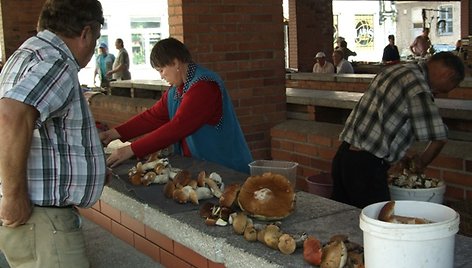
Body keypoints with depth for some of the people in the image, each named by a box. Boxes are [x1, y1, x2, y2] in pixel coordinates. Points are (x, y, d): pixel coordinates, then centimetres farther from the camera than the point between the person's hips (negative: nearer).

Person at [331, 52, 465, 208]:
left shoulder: (396, 70, 14)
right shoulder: (417, 85, -15)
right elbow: (439, 136, -17)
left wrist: (398, 156, 21)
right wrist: (421, 162, 3)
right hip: (366, 166, -10)